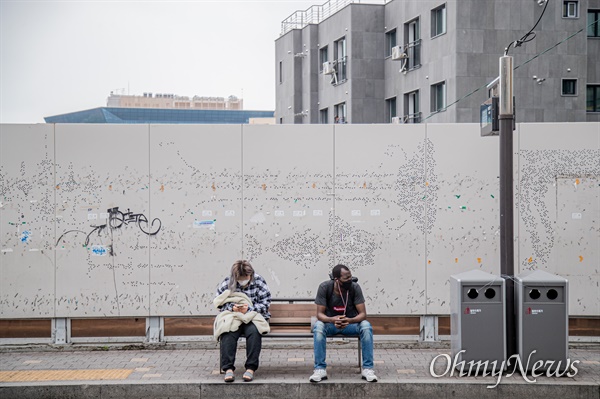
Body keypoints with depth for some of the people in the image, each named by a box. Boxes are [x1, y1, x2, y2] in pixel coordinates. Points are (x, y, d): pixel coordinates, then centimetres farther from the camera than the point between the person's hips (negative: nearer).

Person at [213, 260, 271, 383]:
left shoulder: (259, 282, 1)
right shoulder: (227, 283, 5)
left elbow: (265, 304, -1)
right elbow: (218, 302, 8)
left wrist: (249, 309, -16)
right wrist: (232, 307, -11)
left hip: (253, 316, -1)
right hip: (231, 316, 1)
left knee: (254, 331, -36)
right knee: (228, 333, -33)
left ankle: (251, 368, -32)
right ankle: (228, 368, -33)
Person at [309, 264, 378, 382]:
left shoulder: (355, 287, -17)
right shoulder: (324, 287, -18)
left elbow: (363, 314, -18)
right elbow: (320, 314, -19)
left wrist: (349, 320, -40)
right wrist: (332, 320, -41)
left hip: (350, 322, 1)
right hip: (330, 322, 0)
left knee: (366, 327, -30)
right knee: (318, 327, -34)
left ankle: (367, 369, -23)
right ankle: (320, 369, -28)